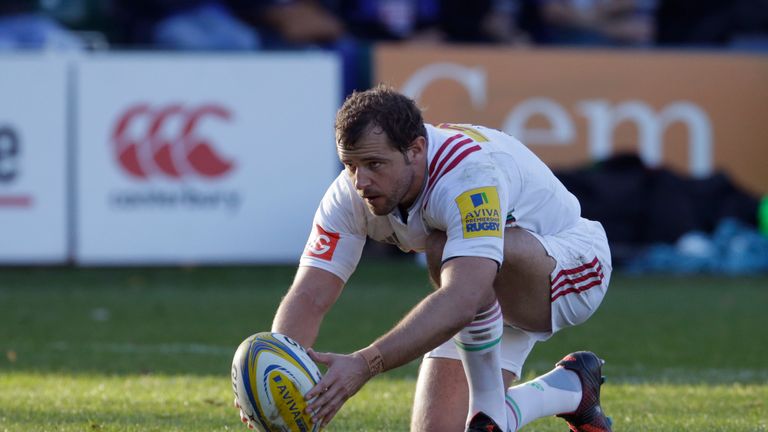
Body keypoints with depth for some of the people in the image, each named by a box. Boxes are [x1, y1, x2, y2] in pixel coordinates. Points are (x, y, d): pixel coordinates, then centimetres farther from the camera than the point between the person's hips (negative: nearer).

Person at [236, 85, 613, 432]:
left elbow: (462, 301, -50)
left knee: (445, 250, -37)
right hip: (489, 303, 7)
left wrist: (365, 363, -59)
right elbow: (309, 296, -21)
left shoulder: (468, 173, -37)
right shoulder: (350, 196, -17)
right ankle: (568, 389, 18)